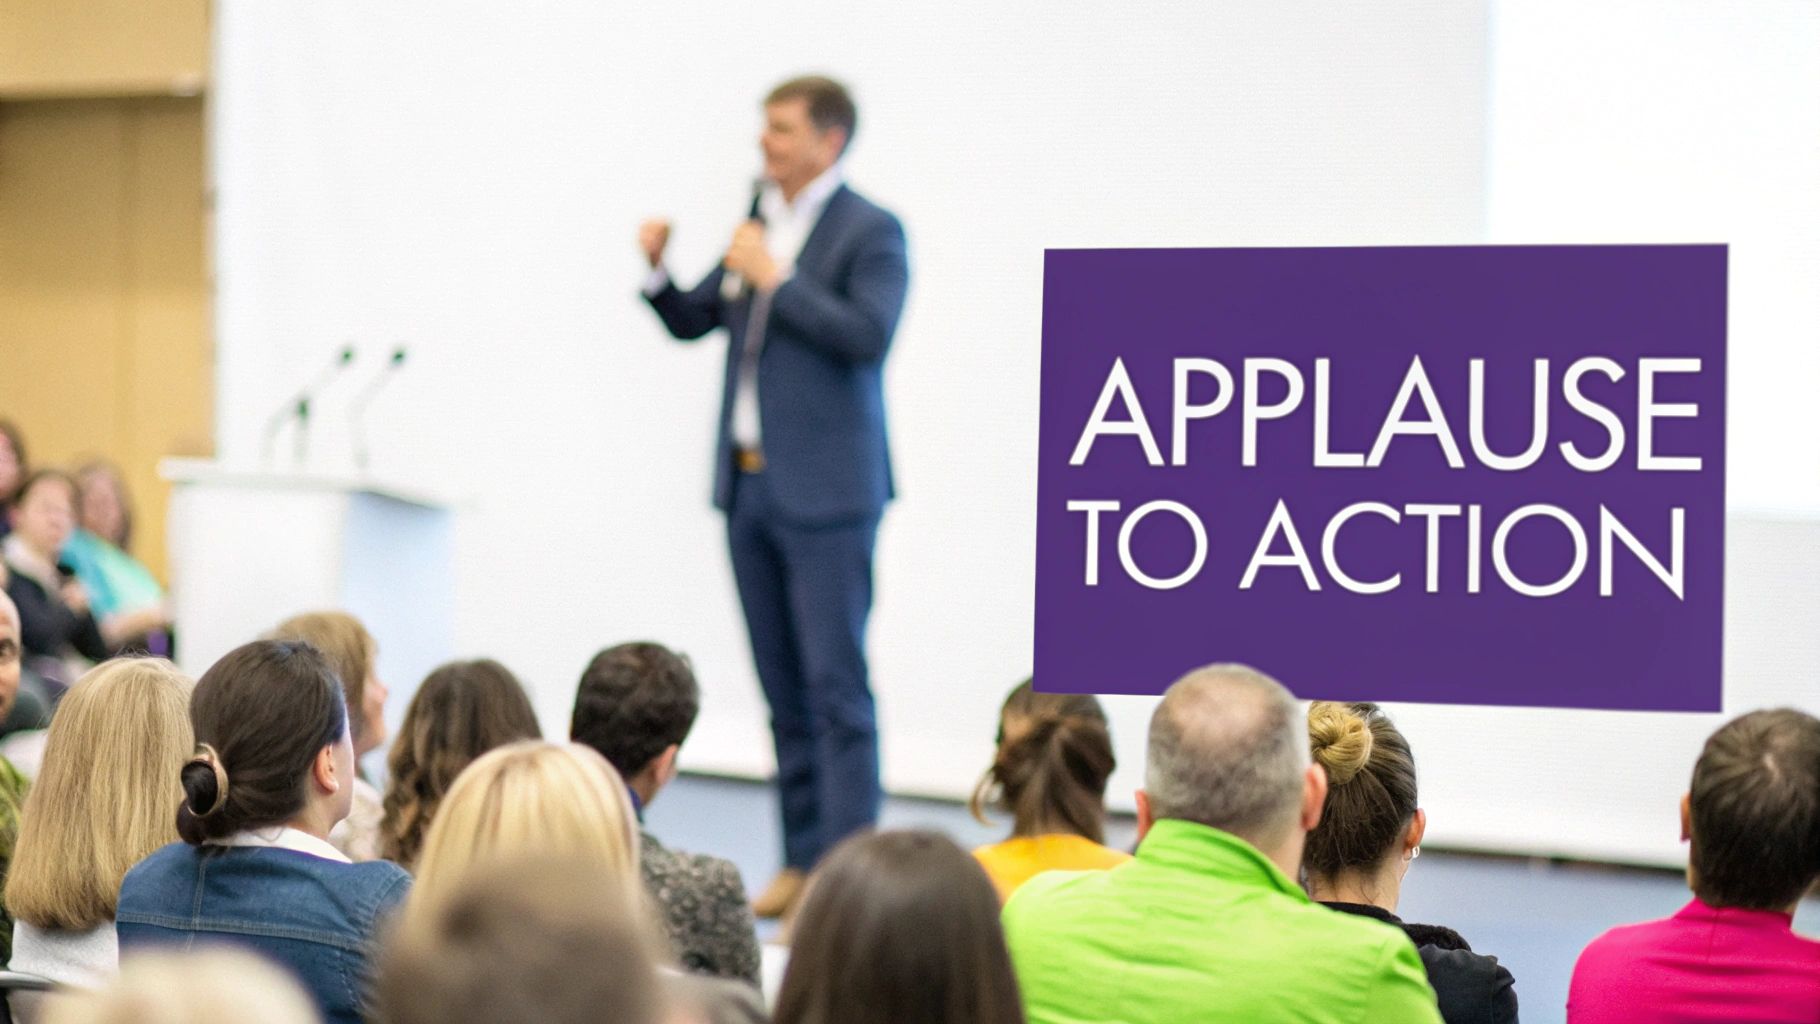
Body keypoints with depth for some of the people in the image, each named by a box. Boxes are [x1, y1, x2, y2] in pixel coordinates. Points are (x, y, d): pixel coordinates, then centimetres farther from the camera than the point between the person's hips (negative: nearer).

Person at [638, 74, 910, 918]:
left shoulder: (870, 232, -6)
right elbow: (692, 322, 20)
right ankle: (802, 861, 17)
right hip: (749, 484, 7)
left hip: (824, 491, -7)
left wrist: (774, 277, -17)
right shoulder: (759, 222, 14)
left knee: (836, 683, -8)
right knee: (783, 688, 11)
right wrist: (656, 271, 1)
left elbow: (870, 334, -20)